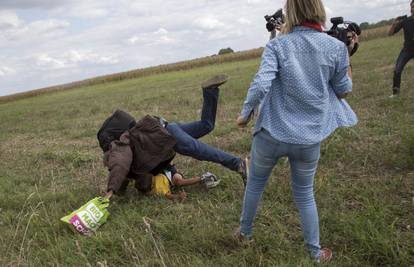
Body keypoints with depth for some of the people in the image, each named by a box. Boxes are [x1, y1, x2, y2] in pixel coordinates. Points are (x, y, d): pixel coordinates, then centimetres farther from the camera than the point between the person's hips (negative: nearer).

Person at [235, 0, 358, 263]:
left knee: (255, 183, 23)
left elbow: (261, 84, -21)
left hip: (271, 133, -1)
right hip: (310, 139, 1)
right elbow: (343, 91, 4)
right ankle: (315, 252, 32)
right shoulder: (336, 47, -5)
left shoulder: (277, 46, -9)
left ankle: (245, 232, 42)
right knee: (305, 194, 21)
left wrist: (245, 113, -5)